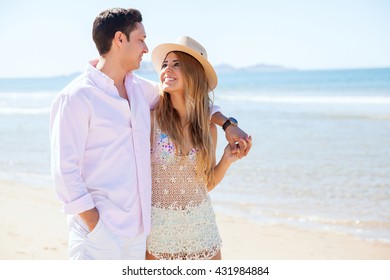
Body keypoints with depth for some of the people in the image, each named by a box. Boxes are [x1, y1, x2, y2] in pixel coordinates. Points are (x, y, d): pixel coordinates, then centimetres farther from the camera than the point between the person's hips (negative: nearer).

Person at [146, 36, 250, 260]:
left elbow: (207, 184, 9)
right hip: (158, 226, -3)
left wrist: (227, 160, -10)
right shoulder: (151, 119, -10)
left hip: (201, 226, 3)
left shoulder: (208, 128, -1)